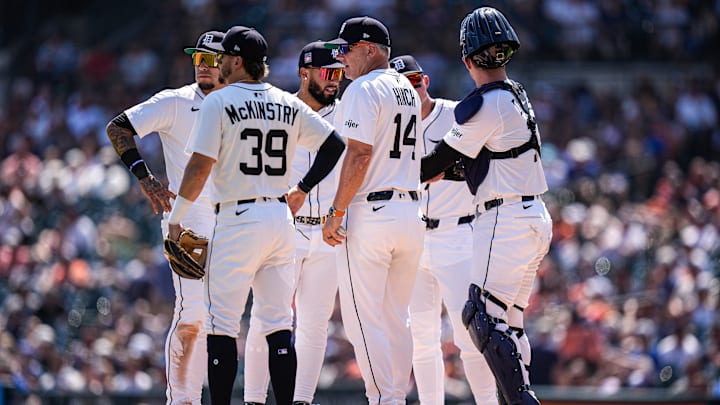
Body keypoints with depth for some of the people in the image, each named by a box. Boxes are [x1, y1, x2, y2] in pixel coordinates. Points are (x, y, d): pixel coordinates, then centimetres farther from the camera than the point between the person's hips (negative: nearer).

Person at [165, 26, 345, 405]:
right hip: (281, 218, 5)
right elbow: (334, 144, 11)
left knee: (222, 326, -2)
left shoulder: (218, 102, -8)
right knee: (278, 326, 7)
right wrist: (303, 189, 19)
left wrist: (176, 217, -4)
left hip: (238, 220, -5)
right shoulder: (289, 105, 9)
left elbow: (200, 166, -13)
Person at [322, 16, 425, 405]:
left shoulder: (364, 89, -10)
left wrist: (336, 212, -15)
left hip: (370, 212, -8)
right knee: (395, 319, 13)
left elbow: (359, 154, -17)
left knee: (364, 318, -6)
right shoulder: (408, 90, 16)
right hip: (411, 214, 8)